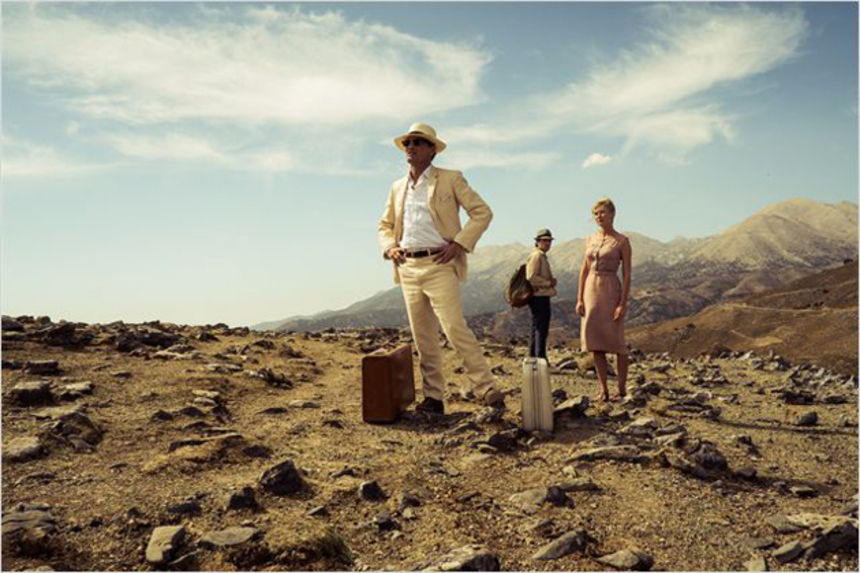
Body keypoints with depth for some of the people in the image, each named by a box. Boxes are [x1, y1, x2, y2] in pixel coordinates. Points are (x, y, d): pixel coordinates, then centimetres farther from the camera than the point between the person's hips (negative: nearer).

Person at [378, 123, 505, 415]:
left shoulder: (451, 179, 3)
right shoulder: (397, 188, 17)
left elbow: (482, 212, -1)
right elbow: (385, 225, 26)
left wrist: (459, 243, -12)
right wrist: (389, 247, 5)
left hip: (439, 266, -5)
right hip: (408, 268, 5)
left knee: (454, 327, -16)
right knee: (422, 336, 7)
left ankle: (487, 390, -7)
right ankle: (433, 398, 14)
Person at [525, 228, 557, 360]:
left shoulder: (543, 256, 20)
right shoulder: (536, 256, -12)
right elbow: (531, 277, -22)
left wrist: (551, 281, 10)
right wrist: (549, 282, -14)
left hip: (542, 297, 11)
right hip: (539, 298, -11)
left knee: (536, 329, 15)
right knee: (541, 329, -9)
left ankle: (532, 358, 22)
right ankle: (540, 358, -7)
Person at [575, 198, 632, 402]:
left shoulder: (622, 241, -4)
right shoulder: (591, 239, 10)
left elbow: (627, 274, -8)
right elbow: (584, 270, 11)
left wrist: (623, 303, -15)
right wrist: (579, 298, 4)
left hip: (610, 292, -5)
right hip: (591, 292, 5)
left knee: (616, 342, 1)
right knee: (595, 343, 5)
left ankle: (622, 389, 12)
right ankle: (603, 390, 13)